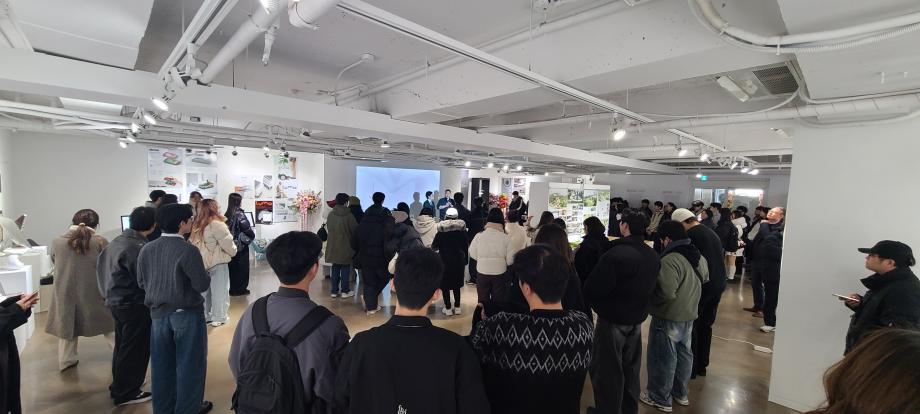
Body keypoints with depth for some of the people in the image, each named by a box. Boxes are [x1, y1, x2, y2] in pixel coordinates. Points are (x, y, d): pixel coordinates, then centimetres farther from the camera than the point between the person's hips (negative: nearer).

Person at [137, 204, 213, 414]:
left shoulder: (146, 249, -2)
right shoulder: (188, 250, -21)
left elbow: (141, 283, 7)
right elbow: (202, 285, -19)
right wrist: (205, 275, 0)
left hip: (158, 313, 6)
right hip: (187, 314, -5)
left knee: (162, 364, 18)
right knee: (189, 363, 10)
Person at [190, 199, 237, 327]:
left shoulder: (197, 224, 6)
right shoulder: (217, 224, -17)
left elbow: (193, 243, 11)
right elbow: (228, 244, -14)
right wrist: (233, 251, 5)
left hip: (202, 262, 7)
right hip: (217, 263, -7)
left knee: (204, 289, 16)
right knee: (219, 291, 2)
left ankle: (205, 316, 26)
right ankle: (219, 318, 7)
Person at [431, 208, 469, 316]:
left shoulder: (441, 232, -9)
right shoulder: (462, 231, -4)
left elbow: (434, 247, -6)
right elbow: (466, 247, 1)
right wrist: (465, 260, 11)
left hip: (444, 261, -3)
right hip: (459, 261, 3)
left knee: (445, 285, 8)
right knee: (456, 285, 15)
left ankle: (448, 308, 10)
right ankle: (457, 307, 19)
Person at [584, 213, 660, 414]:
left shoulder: (615, 254, -27)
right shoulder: (653, 256, -1)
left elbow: (591, 289, -24)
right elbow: (650, 287, 11)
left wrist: (598, 306, -4)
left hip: (612, 321, -8)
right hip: (637, 320, 8)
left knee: (606, 370, 7)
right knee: (630, 369, 22)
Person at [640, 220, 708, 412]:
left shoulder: (669, 260, -28)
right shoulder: (699, 257, 1)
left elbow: (667, 293, -33)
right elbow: (705, 279, 20)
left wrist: (649, 297, -16)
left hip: (668, 317, -8)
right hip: (689, 315, 9)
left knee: (663, 358, 7)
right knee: (683, 353, 22)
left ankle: (660, 398, 21)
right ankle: (681, 393, 39)